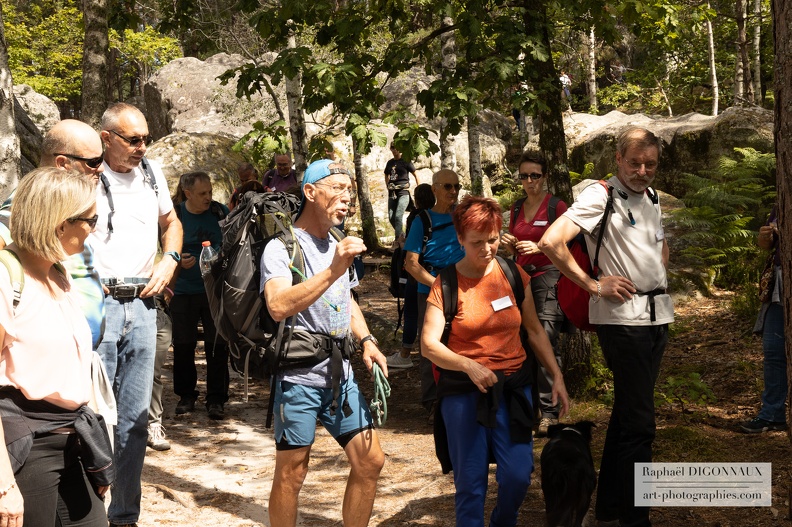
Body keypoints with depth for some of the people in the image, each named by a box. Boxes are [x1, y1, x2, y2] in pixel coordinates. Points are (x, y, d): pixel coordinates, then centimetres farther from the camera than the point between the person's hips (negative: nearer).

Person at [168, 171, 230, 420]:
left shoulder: (220, 212, -1)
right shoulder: (174, 216, -2)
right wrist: (177, 260, -15)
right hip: (184, 290, 0)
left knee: (217, 345, 0)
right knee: (183, 345, 6)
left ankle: (216, 399, 9)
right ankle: (186, 395, 22)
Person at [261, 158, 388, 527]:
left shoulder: (338, 246, 15)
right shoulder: (282, 247, -10)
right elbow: (278, 306, -27)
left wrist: (366, 340, 9)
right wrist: (333, 271, -32)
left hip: (340, 374, 7)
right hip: (298, 375, -7)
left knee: (370, 462, 7)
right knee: (291, 473, 1)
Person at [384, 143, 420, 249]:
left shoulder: (405, 161, 0)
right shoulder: (390, 163, 13)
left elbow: (416, 175, 4)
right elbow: (386, 176, 29)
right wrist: (388, 186, 15)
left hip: (403, 192, -6)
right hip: (392, 193, 6)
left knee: (398, 216, -15)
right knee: (391, 217, 1)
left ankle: (397, 241, -12)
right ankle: (401, 236, 20)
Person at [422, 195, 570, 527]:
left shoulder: (514, 275, 3)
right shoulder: (446, 284, -6)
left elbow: (534, 330, 11)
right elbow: (429, 344, -11)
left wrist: (557, 377, 4)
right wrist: (469, 366, -26)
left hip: (513, 387, 2)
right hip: (463, 391, -2)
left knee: (517, 476, -3)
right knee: (470, 482, 1)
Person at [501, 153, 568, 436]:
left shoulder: (557, 206, -3)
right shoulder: (517, 209, 15)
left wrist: (539, 247, -19)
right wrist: (509, 244, 2)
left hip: (548, 277, -6)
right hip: (522, 277, 6)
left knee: (546, 342, -13)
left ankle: (549, 412, -11)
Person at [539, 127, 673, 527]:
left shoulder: (652, 198, 14)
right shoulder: (600, 197, -11)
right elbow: (551, 242, -22)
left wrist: (659, 272, 15)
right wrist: (593, 285, -16)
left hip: (657, 313, 8)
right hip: (622, 316, -8)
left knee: (627, 411, 15)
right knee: (638, 422, -7)